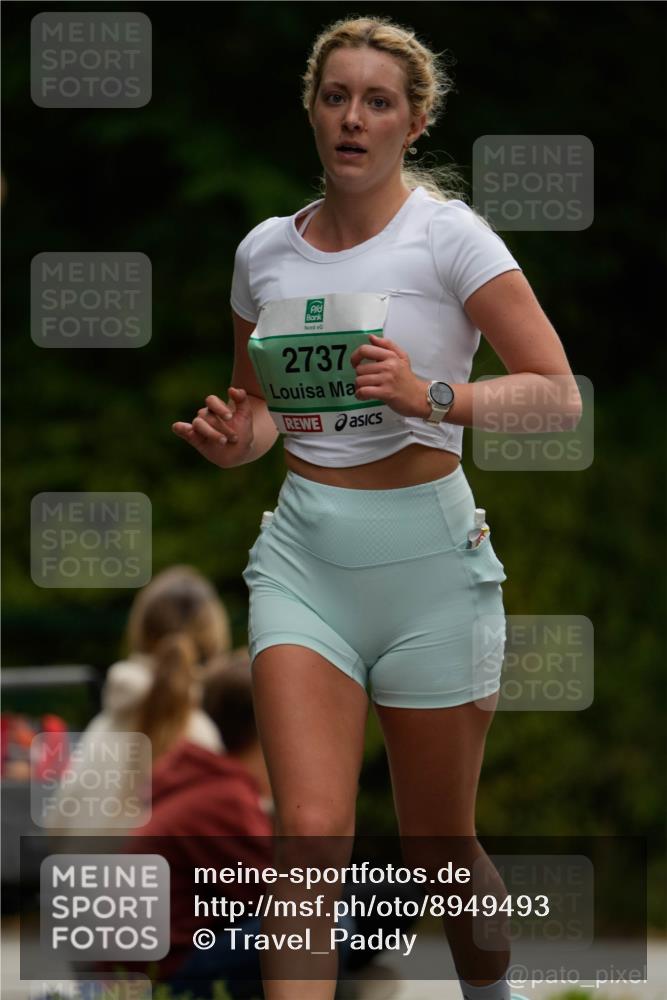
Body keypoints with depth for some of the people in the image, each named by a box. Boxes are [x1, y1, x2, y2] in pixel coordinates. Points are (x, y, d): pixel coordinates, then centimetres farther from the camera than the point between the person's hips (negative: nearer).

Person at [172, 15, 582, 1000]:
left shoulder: (447, 234, -7)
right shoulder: (264, 251, 8)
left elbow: (559, 396, -11)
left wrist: (430, 397, -25)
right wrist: (235, 439, 0)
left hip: (426, 552, -3)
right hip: (304, 551, 3)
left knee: (439, 849, 9)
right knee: (310, 836, -15)